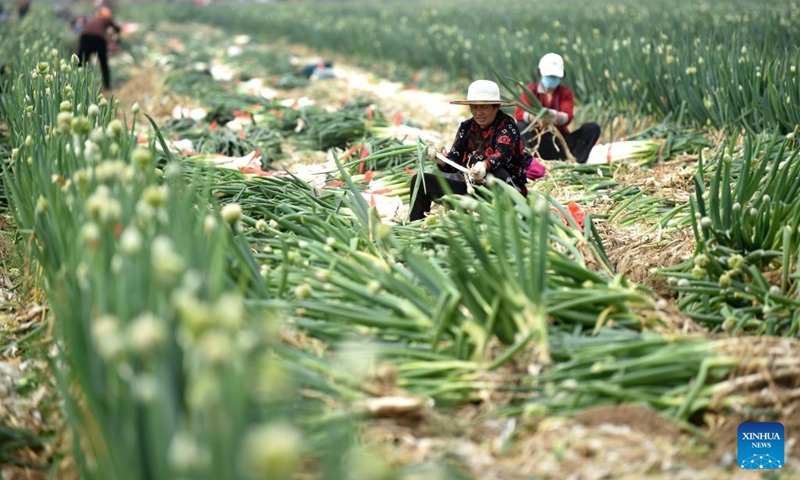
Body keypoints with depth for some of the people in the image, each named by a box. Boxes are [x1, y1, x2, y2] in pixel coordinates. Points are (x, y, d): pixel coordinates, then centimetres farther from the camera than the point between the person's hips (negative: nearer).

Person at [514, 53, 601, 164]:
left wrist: (555, 116, -40)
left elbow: (567, 117, -14)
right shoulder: (531, 89, 3)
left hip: (559, 140, 2)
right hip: (536, 140, -2)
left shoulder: (566, 92, 6)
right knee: (519, 127, -31)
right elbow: (518, 113, -15)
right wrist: (536, 116, -39)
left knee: (593, 128, -17)